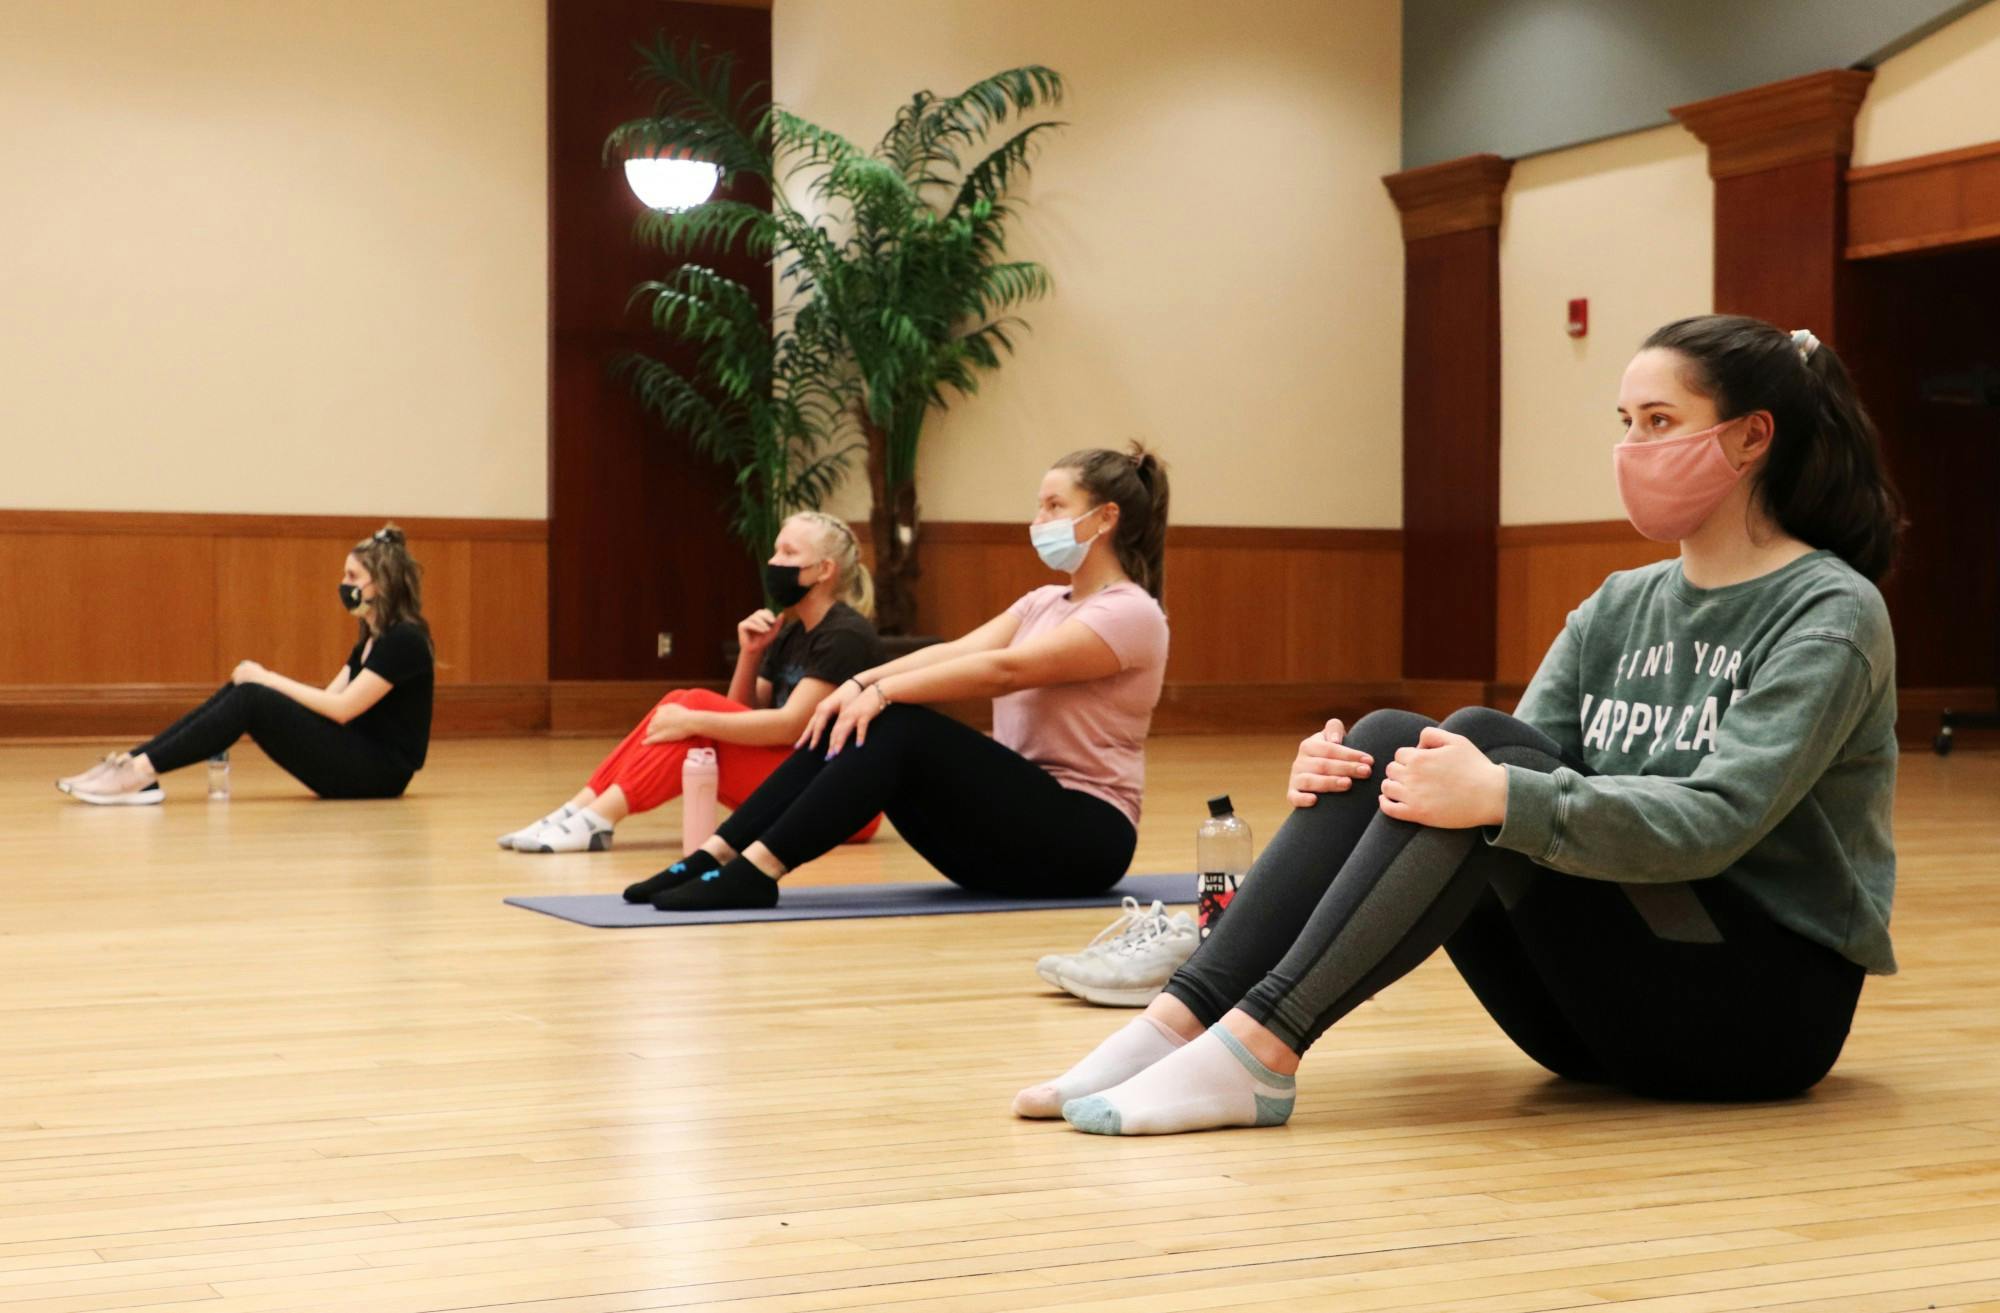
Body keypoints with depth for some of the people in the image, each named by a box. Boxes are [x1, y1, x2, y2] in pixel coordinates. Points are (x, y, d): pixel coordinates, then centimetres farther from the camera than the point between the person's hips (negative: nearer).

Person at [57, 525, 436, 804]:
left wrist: (269, 679, -13)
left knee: (253, 700, -21)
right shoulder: (371, 639, 17)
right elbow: (329, 700, 13)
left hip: (378, 773, -9)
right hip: (354, 759, 9)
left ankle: (141, 772, -24)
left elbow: (342, 708, -19)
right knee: (239, 692, -3)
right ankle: (131, 763, -13)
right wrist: (266, 683, 0)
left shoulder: (404, 640, -14)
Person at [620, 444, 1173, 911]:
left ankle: (757, 870, -30)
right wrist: (861, 683, -16)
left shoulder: (1130, 614, -11)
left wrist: (884, 692, -28)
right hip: (1015, 828, 8)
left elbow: (1001, 669, -24)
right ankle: (717, 856, -16)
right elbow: (955, 651, 0)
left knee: (901, 727, -27)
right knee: (854, 721, -11)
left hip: (1081, 839, -8)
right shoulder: (1044, 602, 16)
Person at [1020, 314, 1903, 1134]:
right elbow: (1509, 772, 4)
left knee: (1488, 739, -28)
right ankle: (1182, 1021, -25)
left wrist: (1504, 796, -36)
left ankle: (1260, 1046, -35)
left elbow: (1715, 822, -23)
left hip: (1770, 1006, -6)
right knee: (1391, 742, -16)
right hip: (1607, 1012, 6)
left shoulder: (1830, 614, -9)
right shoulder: (1620, 608, 11)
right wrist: (1344, 781, -16)